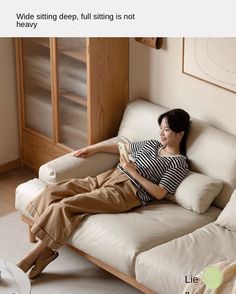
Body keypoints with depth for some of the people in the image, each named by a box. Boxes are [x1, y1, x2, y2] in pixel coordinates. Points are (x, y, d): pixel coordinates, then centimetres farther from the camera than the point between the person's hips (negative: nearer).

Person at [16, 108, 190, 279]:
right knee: (53, 191, -14)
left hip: (127, 191, -8)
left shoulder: (179, 163, 0)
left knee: (65, 206, -25)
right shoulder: (153, 145, 22)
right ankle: (44, 253, -16)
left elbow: (160, 193, -10)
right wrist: (94, 148, 27)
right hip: (108, 177, 8)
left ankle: (30, 258, -15)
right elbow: (123, 147, 36)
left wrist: (134, 172, -13)